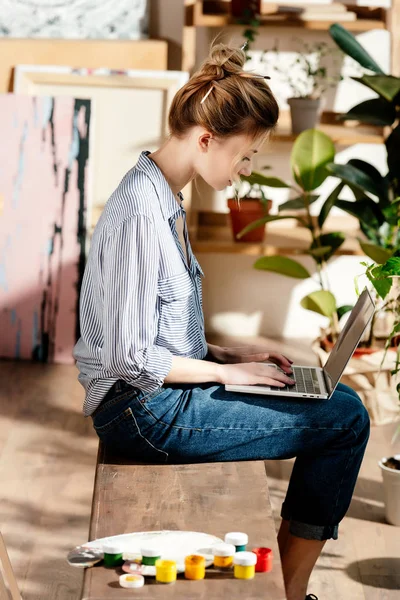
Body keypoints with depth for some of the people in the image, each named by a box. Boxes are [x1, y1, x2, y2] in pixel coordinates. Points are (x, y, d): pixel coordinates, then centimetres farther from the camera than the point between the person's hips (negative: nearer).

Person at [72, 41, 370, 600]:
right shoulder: (140, 216, -22)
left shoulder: (165, 199, 10)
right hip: (144, 410, -10)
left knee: (343, 402, 11)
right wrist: (225, 370, -12)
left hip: (162, 390, 10)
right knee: (346, 421, -11)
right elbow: (132, 358, -23)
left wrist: (228, 354, 7)